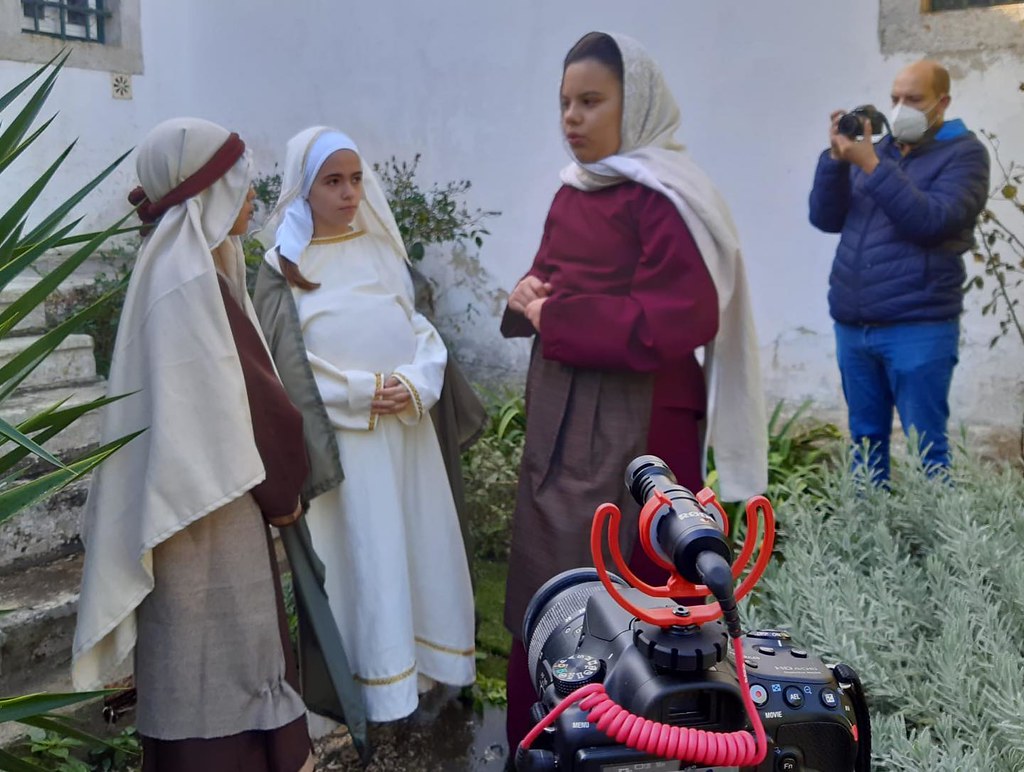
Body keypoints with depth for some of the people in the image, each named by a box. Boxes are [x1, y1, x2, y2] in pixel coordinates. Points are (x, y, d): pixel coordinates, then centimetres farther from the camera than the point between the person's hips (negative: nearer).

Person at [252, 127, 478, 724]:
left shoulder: (383, 251, 9)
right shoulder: (284, 269, -2)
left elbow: (421, 329, 7)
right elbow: (289, 364, -7)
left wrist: (415, 384, -13)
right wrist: (364, 391, -14)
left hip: (409, 428, 4)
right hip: (345, 434, -4)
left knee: (421, 543, 10)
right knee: (365, 554, 1)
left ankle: (425, 662, 25)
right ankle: (379, 681, 14)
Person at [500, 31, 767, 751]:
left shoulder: (665, 194, -14)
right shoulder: (574, 189, 11)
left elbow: (685, 317, -22)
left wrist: (558, 317, -17)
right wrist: (529, 292, -3)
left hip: (635, 426, -8)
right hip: (561, 416, 8)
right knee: (550, 581, 15)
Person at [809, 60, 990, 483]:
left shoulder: (963, 153, 1)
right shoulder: (877, 149, 16)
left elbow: (931, 221, -15)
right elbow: (826, 218, 8)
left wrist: (871, 166, -19)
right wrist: (837, 157, -6)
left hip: (917, 328, -5)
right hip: (853, 327, 5)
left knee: (926, 447, -2)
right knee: (866, 440, 10)